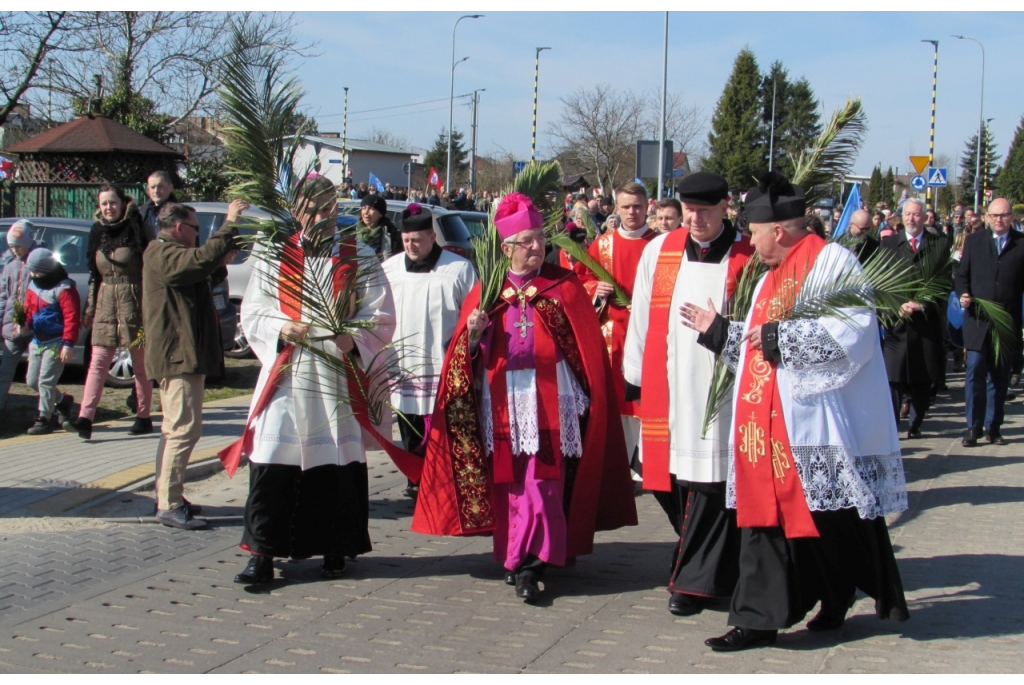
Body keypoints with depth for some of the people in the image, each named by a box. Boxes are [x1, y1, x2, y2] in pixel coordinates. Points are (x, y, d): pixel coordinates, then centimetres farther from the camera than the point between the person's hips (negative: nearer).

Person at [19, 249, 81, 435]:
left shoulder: (64, 289, -16)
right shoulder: (33, 288, 9)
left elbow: (71, 318, -19)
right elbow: (29, 311, 17)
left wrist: (68, 344, -23)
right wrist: (25, 324, -6)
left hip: (56, 342, -9)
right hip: (37, 341, 9)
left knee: (45, 381, -8)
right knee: (32, 380, 13)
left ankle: (44, 419, 3)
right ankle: (62, 399, 33)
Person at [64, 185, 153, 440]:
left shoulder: (136, 231, -5)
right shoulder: (98, 233, 11)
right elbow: (94, 275, 16)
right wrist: (90, 308, 13)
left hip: (134, 303, -5)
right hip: (106, 304, 5)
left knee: (140, 364, 4)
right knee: (98, 362, -4)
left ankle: (144, 417, 15)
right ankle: (85, 419, -11)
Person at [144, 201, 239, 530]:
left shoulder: (166, 253, 19)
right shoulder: (163, 254, -15)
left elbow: (202, 275, 28)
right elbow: (203, 258, -32)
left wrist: (220, 264, 9)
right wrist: (229, 224, -27)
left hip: (179, 354, 12)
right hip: (179, 355, -12)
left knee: (175, 428, 17)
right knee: (184, 429, -13)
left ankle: (168, 497, 25)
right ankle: (169, 505, -14)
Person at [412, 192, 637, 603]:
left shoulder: (564, 286, 5)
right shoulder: (487, 289, 9)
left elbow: (586, 346, 5)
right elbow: (465, 353, 7)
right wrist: (473, 333, -15)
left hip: (550, 398, -2)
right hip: (502, 399, 2)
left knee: (542, 479, -8)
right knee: (506, 479, 4)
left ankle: (528, 565, -8)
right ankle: (516, 559, 16)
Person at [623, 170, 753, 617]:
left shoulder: (747, 258, -3)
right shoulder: (659, 251, 7)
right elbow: (642, 316, 11)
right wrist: (635, 374, 12)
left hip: (719, 389, -4)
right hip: (665, 387, 4)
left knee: (709, 482, -3)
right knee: (666, 479, 9)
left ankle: (694, 580, 9)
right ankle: (711, 560, 31)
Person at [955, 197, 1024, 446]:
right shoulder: (974, 240, 8)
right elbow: (961, 274, 9)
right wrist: (962, 294, -11)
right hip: (977, 319, 0)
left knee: (999, 377, 8)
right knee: (975, 372, -5)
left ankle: (993, 427, 17)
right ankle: (973, 427, 2)